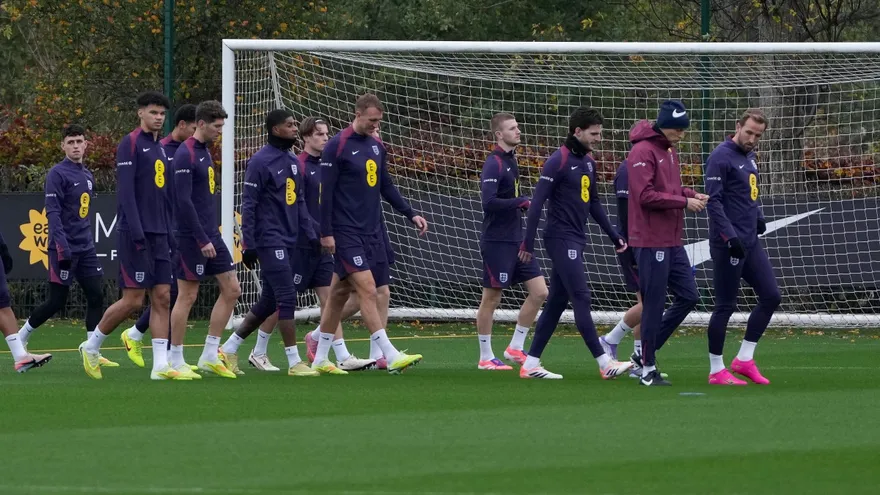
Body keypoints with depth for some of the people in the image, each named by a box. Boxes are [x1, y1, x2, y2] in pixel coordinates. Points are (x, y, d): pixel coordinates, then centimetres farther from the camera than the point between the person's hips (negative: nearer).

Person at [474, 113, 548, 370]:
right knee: (491, 299, 0)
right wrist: (521, 201, -17)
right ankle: (486, 358, 10)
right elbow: (489, 202, -25)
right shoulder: (494, 163, -15)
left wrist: (522, 204, 4)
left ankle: (515, 348, 13)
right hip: (497, 242, -9)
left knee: (539, 291, 4)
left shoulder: (511, 160, 12)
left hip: (516, 241, 9)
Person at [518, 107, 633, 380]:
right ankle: (605, 364, -13)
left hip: (576, 240, 9)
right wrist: (528, 243, -18)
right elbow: (538, 202, -15)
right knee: (581, 298, -10)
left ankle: (531, 364, 14)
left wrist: (614, 235, 20)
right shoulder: (558, 161, -12)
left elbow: (594, 203, 23)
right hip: (561, 239, -9)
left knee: (557, 301, 10)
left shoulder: (588, 162, 13)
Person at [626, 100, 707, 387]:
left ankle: (647, 349, 19)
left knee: (688, 296, 9)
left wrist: (692, 195, 3)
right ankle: (648, 369, 3)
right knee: (654, 304, -5)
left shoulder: (670, 151, 15)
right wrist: (684, 201, -19)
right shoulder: (643, 152, -14)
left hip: (672, 242, 9)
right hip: (651, 242, -9)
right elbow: (646, 195, -21)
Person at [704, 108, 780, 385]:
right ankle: (716, 371, 5)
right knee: (725, 306, -3)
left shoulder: (750, 156, 14)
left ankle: (744, 359, 15)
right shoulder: (722, 157, -13)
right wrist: (730, 236, -26)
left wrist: (757, 216, 11)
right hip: (728, 245, -9)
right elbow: (713, 200, -19)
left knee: (771, 296, 7)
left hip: (750, 243, 9)